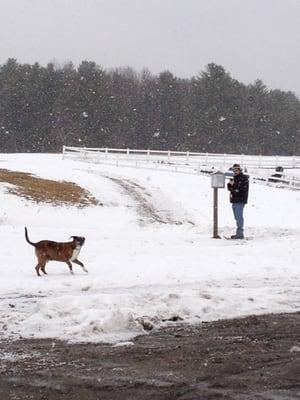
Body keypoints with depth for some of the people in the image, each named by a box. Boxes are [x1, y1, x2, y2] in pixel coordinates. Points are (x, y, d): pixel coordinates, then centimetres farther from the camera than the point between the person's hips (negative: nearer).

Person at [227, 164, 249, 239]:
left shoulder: (244, 178, -7)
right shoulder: (234, 178, 19)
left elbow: (243, 188, -19)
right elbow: (229, 188, 15)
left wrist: (234, 185, -15)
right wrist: (229, 184, -6)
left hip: (240, 200, -9)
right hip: (234, 200, 9)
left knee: (239, 216, -12)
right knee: (237, 217, 12)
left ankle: (240, 233, -13)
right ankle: (239, 233, 17)